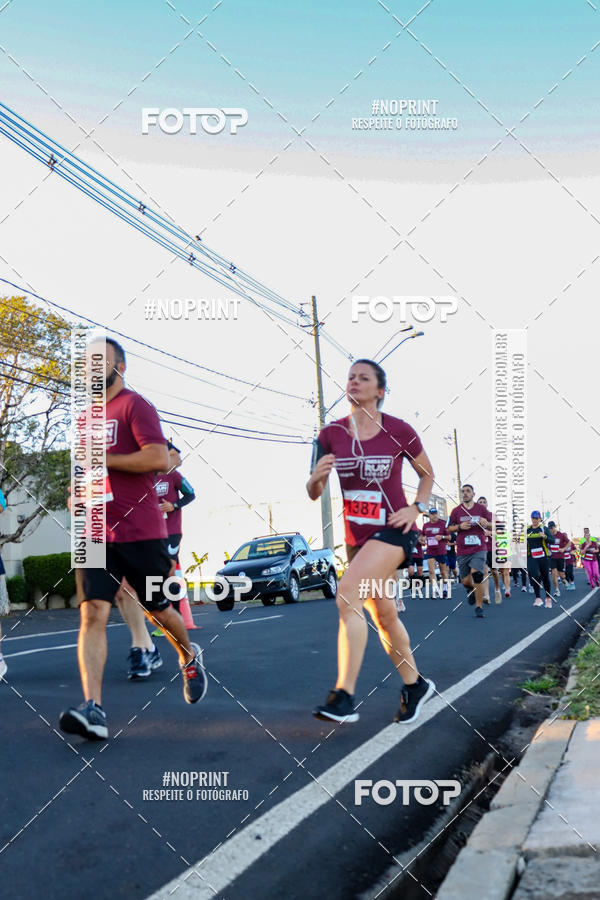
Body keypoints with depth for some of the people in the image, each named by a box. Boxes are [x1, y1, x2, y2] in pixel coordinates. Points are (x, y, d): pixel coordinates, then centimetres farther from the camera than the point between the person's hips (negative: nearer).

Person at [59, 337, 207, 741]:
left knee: (158, 610, 11)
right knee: (92, 612, -11)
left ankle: (189, 656, 42)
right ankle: (93, 710, -18)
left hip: (140, 531, -5)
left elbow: (159, 458, -20)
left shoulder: (135, 406, -7)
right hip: (96, 531, 5)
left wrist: (103, 459, -17)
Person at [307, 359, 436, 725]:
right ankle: (415, 685, 35)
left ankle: (344, 696, -23)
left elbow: (427, 473, 9)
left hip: (392, 530, -5)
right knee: (383, 615, 15)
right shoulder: (331, 434, 1)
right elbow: (314, 493, 2)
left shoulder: (399, 431, -6)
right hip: (356, 536, 5)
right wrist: (317, 476, -20)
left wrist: (416, 508, -6)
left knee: (347, 595, -24)